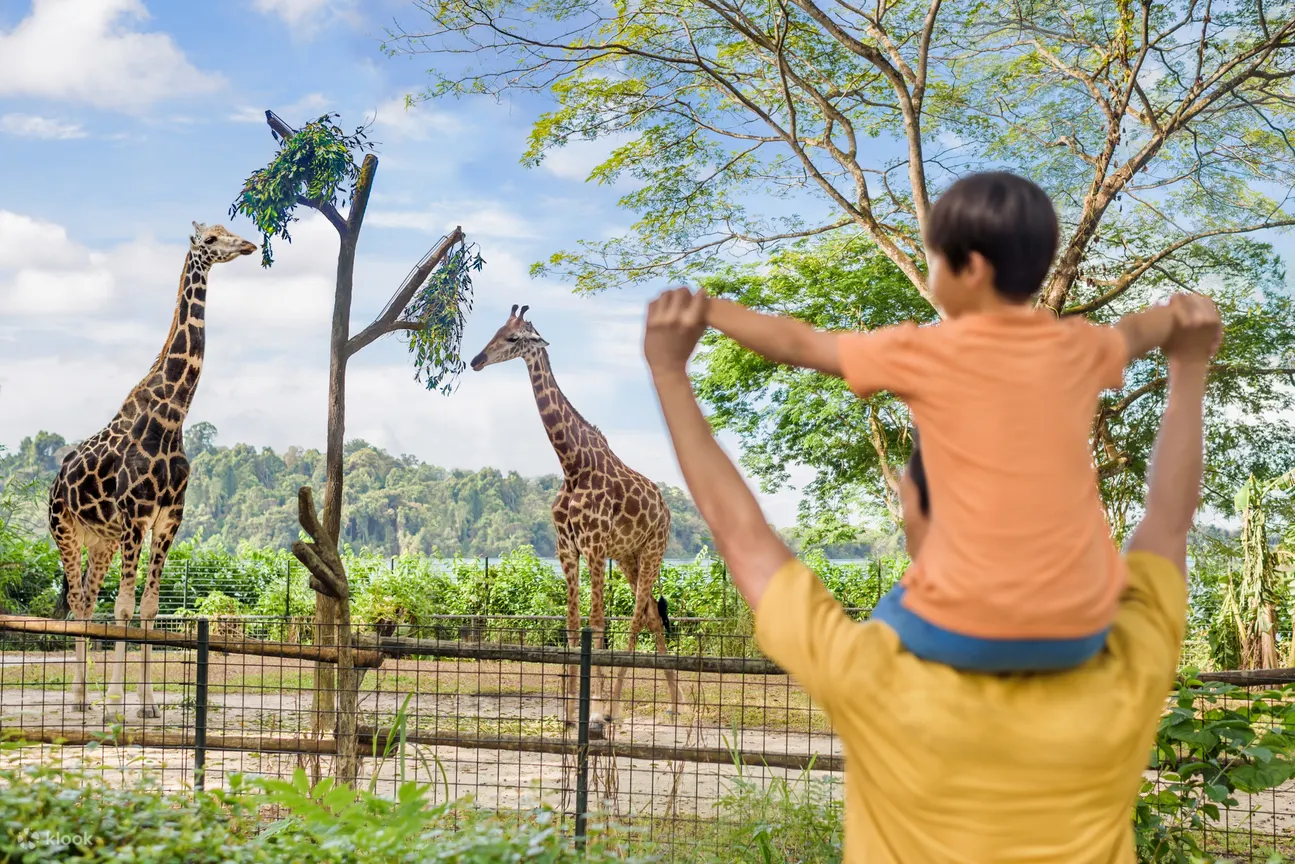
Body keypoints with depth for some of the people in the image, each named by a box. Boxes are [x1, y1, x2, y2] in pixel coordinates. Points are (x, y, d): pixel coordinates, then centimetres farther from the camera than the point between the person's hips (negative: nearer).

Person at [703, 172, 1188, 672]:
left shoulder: (926, 354, -5)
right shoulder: (1080, 348, 6)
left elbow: (797, 345, 6)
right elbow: (1135, 333, 30)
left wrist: (707, 310, 21)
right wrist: (1180, 312, 52)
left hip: (967, 633, -3)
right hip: (1080, 631, 4)